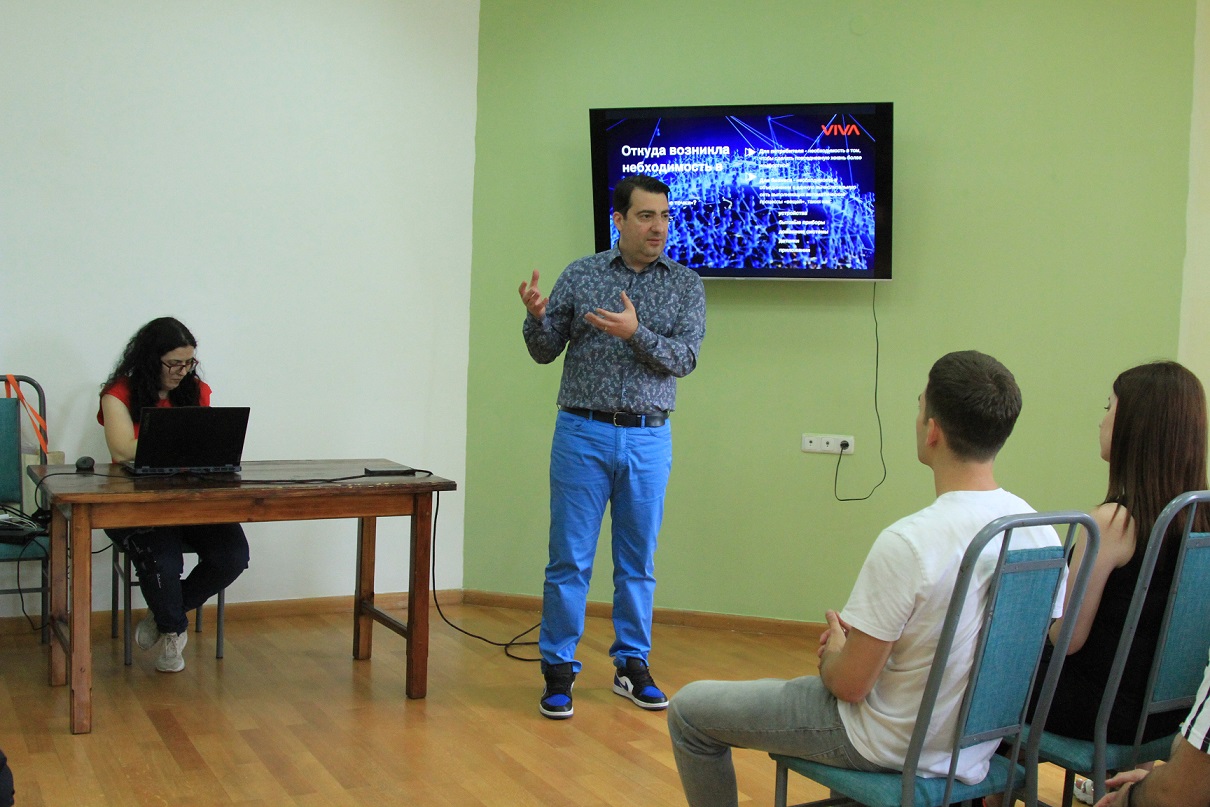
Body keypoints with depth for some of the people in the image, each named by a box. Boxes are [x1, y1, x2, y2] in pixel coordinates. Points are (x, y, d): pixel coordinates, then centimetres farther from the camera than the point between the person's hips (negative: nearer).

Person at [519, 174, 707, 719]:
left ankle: (632, 665, 23)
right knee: (570, 558, 1)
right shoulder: (580, 275, 4)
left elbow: (684, 359, -6)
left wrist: (636, 333, -22)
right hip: (583, 433, -1)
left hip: (649, 439, 1)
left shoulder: (686, 286, 5)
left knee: (638, 561, 10)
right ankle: (559, 670, 11)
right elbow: (546, 352, 4)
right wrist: (537, 317, -17)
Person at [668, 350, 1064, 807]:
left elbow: (850, 684, -24)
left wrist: (832, 652, 2)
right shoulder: (1040, 532, -8)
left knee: (688, 710, 7)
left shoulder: (908, 543, -31)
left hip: (890, 747, -7)